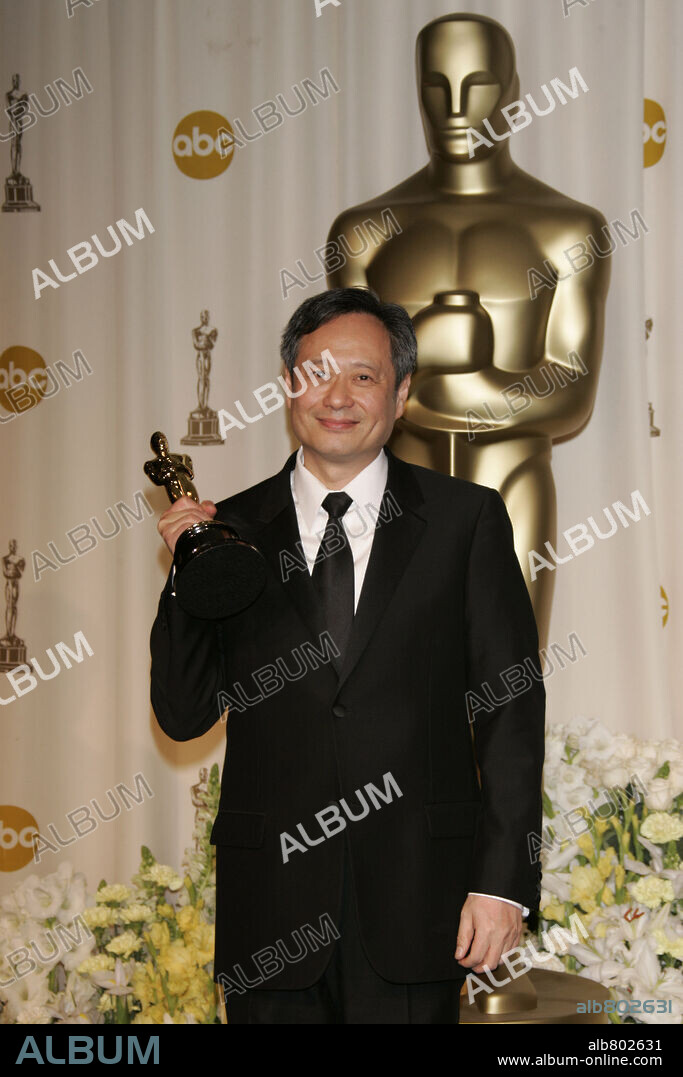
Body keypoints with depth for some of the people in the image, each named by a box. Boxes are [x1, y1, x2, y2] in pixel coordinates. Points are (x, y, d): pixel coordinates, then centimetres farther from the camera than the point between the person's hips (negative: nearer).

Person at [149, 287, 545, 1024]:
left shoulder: (467, 519, 3)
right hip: (271, 902, 1)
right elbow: (184, 717, 6)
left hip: (414, 903, -1)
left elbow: (511, 704, 0)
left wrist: (504, 879, -6)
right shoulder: (234, 532, 7)